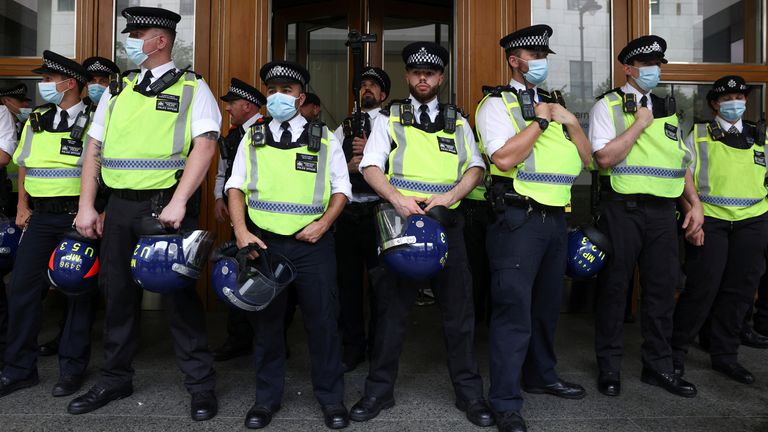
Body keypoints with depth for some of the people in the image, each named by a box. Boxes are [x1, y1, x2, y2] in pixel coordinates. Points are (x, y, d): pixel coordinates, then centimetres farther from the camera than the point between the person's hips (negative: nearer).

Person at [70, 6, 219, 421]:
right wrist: (86, 207, 6)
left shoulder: (192, 88, 0)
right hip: (119, 205, 6)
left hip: (167, 205, -5)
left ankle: (200, 383, 13)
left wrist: (178, 202, -22)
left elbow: (205, 145, -12)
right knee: (118, 291, 12)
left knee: (179, 291, -1)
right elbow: (94, 149, 14)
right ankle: (115, 377, 30)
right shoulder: (117, 91, 15)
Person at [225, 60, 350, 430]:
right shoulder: (252, 138, 11)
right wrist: (241, 233, -7)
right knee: (265, 319, 10)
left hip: (312, 243, -1)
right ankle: (267, 397, 26)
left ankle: (331, 398, 19)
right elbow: (235, 186, 7)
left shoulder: (324, 138, 7)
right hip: (262, 241, 2)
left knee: (322, 319, 2)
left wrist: (323, 224, -10)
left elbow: (341, 188, 6)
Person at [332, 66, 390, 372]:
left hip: (377, 210, -4)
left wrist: (369, 151, -18)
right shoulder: (343, 128, 16)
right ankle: (352, 347, 22)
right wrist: (348, 167, -10)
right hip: (347, 211, 4)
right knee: (348, 279, 9)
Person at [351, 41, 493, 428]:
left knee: (458, 309, 5)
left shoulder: (458, 121, 15)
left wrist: (450, 196, -11)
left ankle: (469, 393, 19)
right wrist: (396, 197, -19)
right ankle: (379, 391, 19)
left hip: (447, 222, 2)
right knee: (391, 308, 4)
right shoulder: (389, 118, 9)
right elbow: (371, 167, -1)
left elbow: (475, 167, 8)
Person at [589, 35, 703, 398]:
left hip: (663, 211, 6)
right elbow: (605, 158, -14)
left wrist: (695, 203, 11)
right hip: (623, 209, -6)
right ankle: (609, 367, 17)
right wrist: (639, 124, -10)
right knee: (614, 287, 3)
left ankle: (658, 365, 26)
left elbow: (682, 161, 20)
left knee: (662, 287, 10)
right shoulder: (608, 106, -1)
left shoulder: (666, 108, 17)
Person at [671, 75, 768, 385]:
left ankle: (725, 355, 21)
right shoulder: (699, 135, 4)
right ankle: (676, 350, 9)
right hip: (709, 222, -4)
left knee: (739, 291, 7)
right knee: (701, 289, -6)